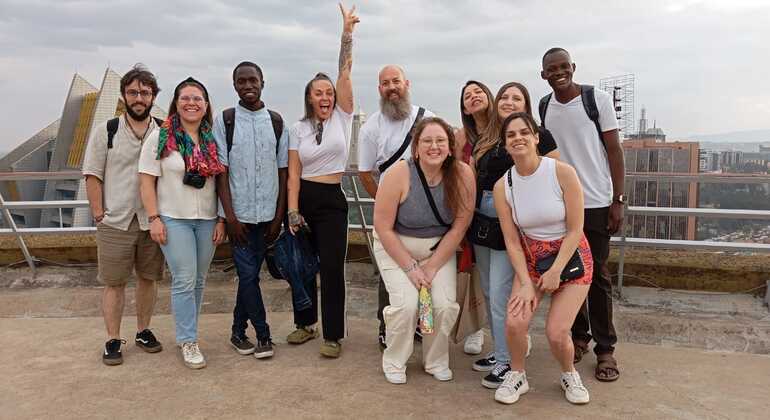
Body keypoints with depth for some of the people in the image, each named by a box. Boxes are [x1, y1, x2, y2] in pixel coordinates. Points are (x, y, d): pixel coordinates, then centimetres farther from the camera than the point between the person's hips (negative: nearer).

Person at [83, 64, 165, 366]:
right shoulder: (105, 131, 1)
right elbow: (93, 175, 1)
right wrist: (99, 214, -6)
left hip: (152, 221, 2)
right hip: (115, 222, -2)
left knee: (148, 278, 11)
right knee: (114, 282, 4)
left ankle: (143, 331, 27)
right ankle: (113, 340, 16)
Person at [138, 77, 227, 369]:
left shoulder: (213, 139, 5)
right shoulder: (160, 137, -4)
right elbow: (147, 180, -4)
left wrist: (222, 219, 2)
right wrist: (154, 218, -11)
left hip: (208, 220, 4)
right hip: (174, 219, -4)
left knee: (199, 281, 11)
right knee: (184, 280, -5)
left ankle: (185, 332, 27)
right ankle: (188, 342, 9)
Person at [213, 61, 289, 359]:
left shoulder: (276, 122, 5)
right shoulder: (225, 121, -1)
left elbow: (283, 171, 6)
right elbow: (221, 171, -4)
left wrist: (279, 216, 1)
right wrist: (230, 216, -10)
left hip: (267, 214, 2)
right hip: (239, 213, -2)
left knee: (250, 274, 9)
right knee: (248, 274, -3)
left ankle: (238, 332, 24)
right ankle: (263, 335, 11)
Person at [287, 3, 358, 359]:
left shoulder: (342, 117, 1)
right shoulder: (298, 129, 3)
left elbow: (345, 74, -9)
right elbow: (293, 174, -3)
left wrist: (347, 33, -15)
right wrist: (292, 212, -10)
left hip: (333, 200, -2)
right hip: (304, 199, 2)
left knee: (332, 267, -3)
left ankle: (333, 335, 8)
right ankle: (305, 322, 31)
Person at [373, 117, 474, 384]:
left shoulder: (462, 175, -17)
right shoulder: (399, 174, -23)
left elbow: (459, 228, -10)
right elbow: (383, 228, -17)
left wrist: (432, 267, -11)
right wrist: (410, 268, -16)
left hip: (440, 248, 2)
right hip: (396, 247, -2)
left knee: (445, 305, -13)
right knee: (406, 304, -17)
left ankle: (436, 361, 16)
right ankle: (394, 362, 10)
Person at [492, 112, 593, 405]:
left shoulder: (562, 173, -18)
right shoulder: (502, 186, -9)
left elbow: (575, 230, -13)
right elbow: (512, 242, -6)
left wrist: (555, 271, -16)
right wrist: (526, 284, -14)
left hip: (571, 257, -2)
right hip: (531, 260, 2)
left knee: (556, 333, -12)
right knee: (515, 322, -17)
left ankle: (569, 375, 23)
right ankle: (517, 375, 13)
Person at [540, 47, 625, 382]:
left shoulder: (598, 99, -4)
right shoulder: (542, 107, 6)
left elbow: (614, 150, -4)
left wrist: (618, 200, -10)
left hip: (596, 203, -3)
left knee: (597, 275, 1)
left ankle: (605, 349, 11)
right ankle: (579, 336, 24)